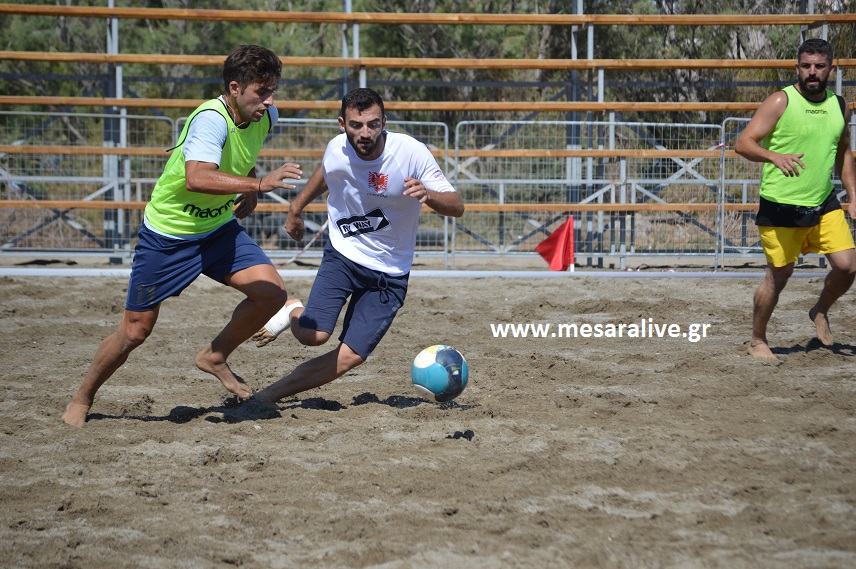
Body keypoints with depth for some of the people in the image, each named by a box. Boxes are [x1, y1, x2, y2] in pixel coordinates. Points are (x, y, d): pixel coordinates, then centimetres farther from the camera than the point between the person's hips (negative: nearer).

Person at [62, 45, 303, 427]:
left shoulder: (265, 117, -7)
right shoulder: (210, 119, -30)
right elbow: (196, 178, -48)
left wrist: (249, 191, 5)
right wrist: (259, 184, -52)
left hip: (218, 228, 6)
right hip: (167, 234, -6)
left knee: (271, 292, -13)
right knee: (136, 330, 2)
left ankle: (215, 357, 11)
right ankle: (82, 400, 25)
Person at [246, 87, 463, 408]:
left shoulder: (412, 153, -19)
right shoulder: (337, 150, -9)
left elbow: (456, 207, -18)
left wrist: (426, 194, -38)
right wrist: (296, 207, 26)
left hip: (390, 275, -1)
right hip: (342, 255, 1)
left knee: (351, 356, -10)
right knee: (313, 335, -22)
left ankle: (271, 394, 6)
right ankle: (292, 313, 15)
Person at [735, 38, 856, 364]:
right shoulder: (781, 102, -9)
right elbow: (744, 143, -14)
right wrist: (775, 156, -32)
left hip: (825, 206, 5)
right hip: (781, 207, -5)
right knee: (778, 276, 3)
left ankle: (820, 312, 23)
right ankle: (757, 341, 22)